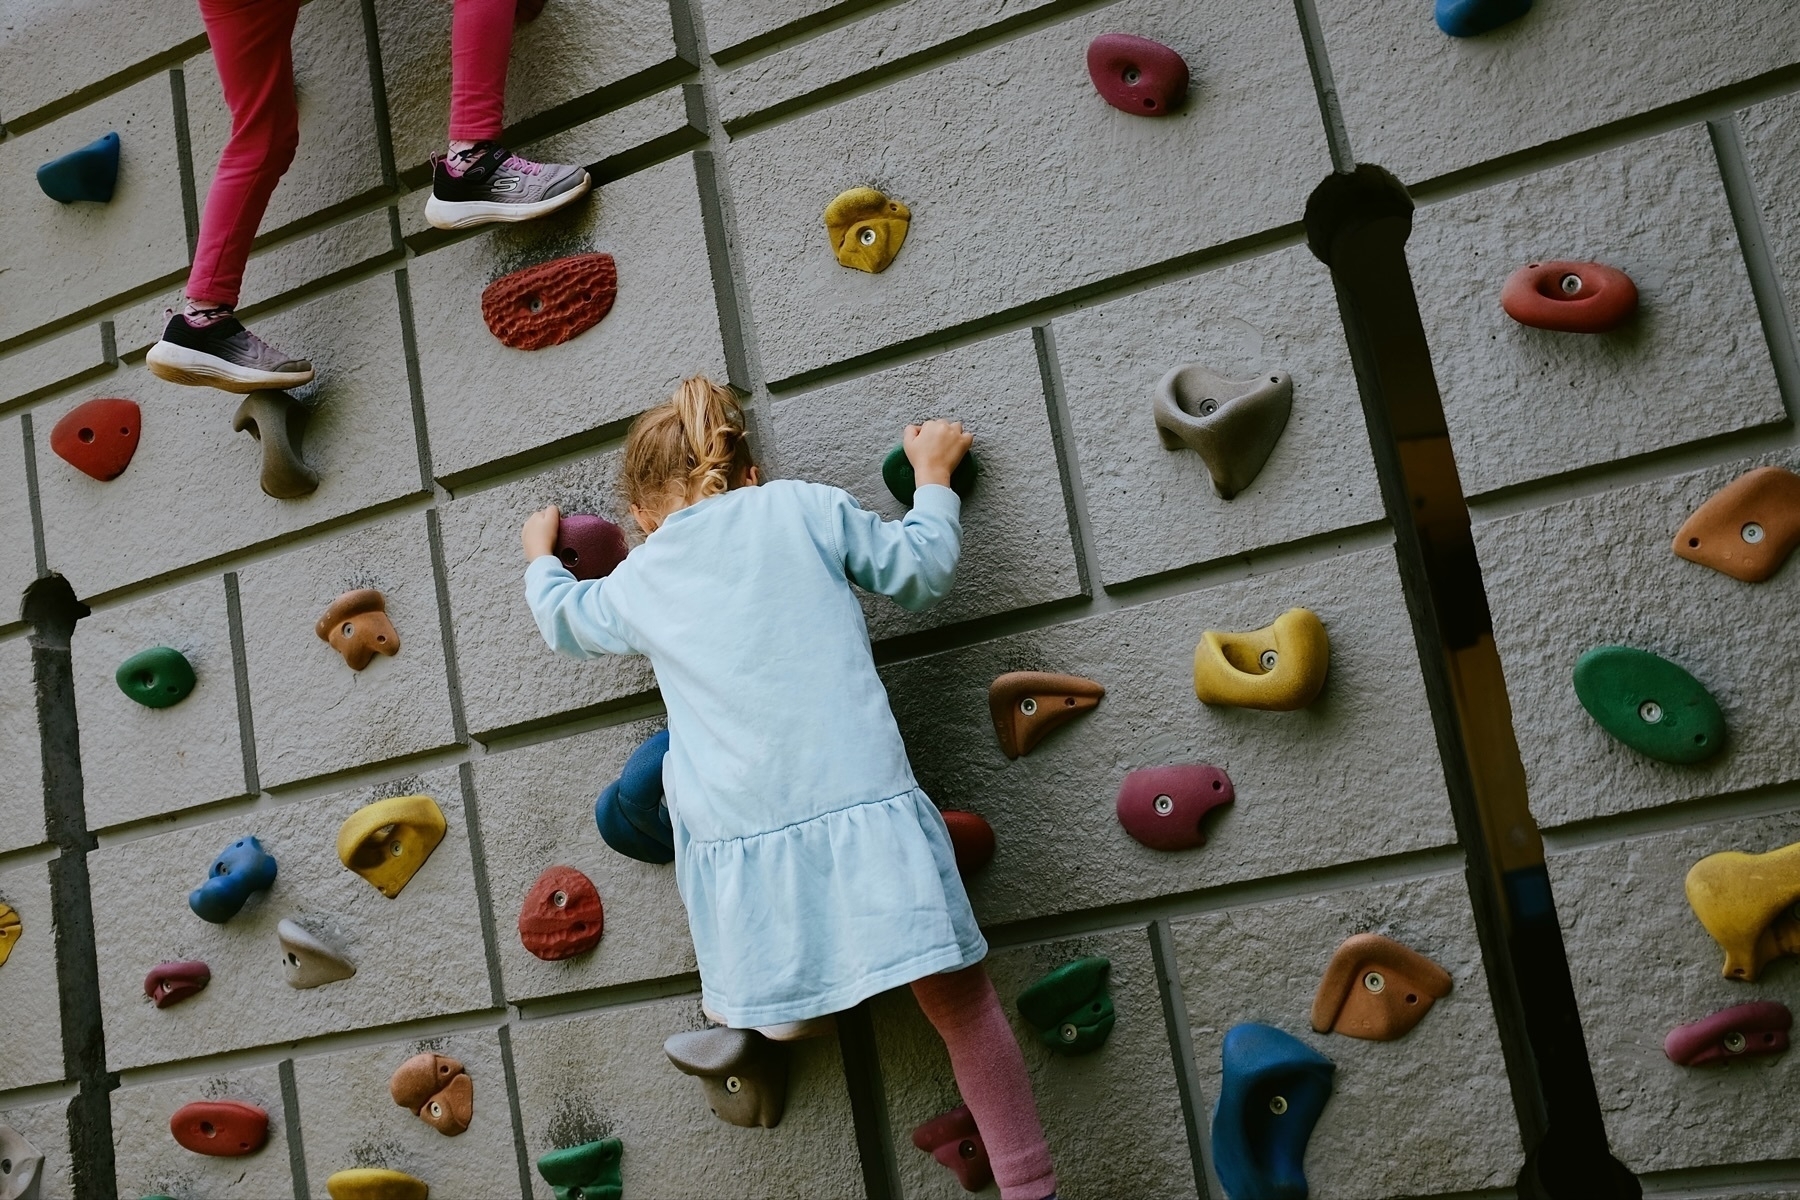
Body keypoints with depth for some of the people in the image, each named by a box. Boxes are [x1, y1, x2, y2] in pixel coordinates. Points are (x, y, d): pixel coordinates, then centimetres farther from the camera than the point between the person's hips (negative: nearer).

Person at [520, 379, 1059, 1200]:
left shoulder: (636, 583, 17)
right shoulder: (805, 505, 9)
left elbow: (562, 618, 37)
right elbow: (923, 573, 14)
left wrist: (540, 558, 59)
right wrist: (933, 474, 31)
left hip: (739, 844, 1)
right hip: (862, 809, -1)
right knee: (956, 997, 7)